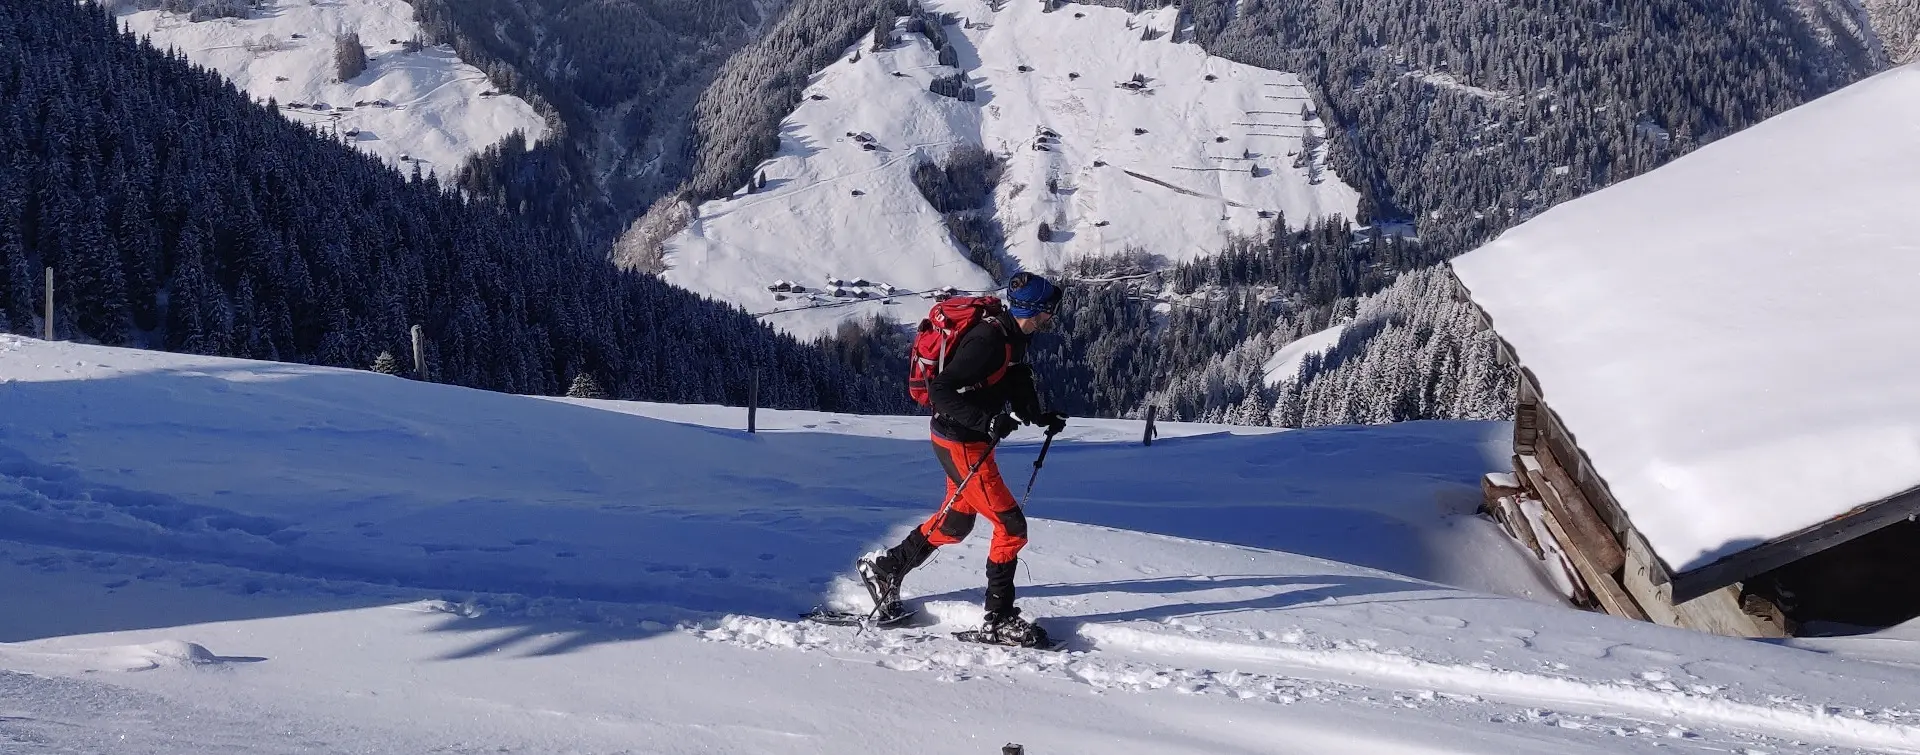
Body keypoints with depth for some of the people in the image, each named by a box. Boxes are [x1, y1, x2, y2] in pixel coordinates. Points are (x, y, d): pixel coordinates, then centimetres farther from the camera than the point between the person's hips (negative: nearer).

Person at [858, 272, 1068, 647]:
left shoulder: (1013, 338, 4)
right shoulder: (987, 341, -26)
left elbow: (1015, 386, 19)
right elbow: (940, 391, -28)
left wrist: (1041, 417, 5)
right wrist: (987, 421, -33)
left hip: (972, 440, 10)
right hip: (962, 444, -10)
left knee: (956, 523, 23)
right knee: (1011, 527, -7)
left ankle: (885, 567, 37)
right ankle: (1000, 618, 2)